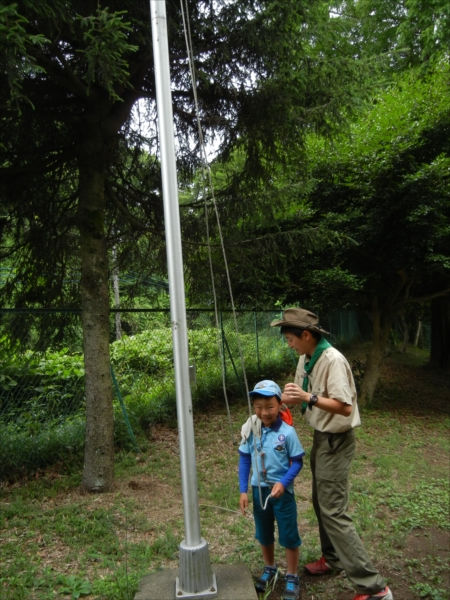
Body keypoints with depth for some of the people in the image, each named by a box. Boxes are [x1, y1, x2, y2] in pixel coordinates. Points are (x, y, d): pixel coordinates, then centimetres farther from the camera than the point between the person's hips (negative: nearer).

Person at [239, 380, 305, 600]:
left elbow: (297, 462, -11)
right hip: (259, 490, 3)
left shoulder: (287, 432, -19)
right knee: (264, 534, 21)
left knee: (289, 536, 10)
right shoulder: (250, 430, -10)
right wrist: (243, 491, -4)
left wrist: (283, 483, -23)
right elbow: (244, 460, -2)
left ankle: (292, 578, 31)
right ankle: (269, 569, 45)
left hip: (282, 491, -3)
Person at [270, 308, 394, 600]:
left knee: (334, 511, -6)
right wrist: (292, 397, -8)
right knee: (321, 503, 20)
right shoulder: (306, 359, 2)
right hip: (321, 437, 9)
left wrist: (309, 398, -33)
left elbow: (345, 407, -27)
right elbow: (306, 395, 12)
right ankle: (333, 558, 40)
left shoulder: (333, 360, -25)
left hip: (336, 441, -9)